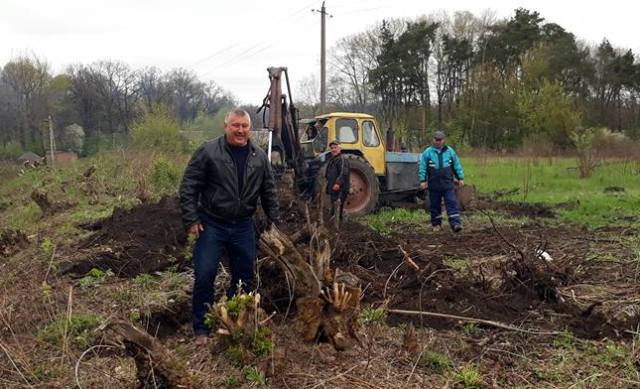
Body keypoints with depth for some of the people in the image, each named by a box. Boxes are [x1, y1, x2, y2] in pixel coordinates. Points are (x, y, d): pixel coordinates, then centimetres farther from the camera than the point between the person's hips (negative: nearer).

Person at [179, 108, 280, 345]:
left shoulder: (259, 157, 4)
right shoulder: (208, 152, -9)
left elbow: (268, 192, 12)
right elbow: (188, 188, -8)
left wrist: (275, 221, 9)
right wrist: (191, 219, -12)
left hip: (243, 227, 4)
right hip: (211, 225, -4)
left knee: (244, 277, 11)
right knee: (204, 276, -2)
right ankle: (202, 329, 12)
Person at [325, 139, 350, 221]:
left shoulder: (342, 159, -11)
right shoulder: (331, 160, 21)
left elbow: (344, 173, -24)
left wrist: (338, 183, -34)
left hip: (340, 189, -10)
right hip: (333, 189, 10)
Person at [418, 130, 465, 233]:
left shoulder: (450, 151, 7)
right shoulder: (427, 152, 2)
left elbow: (457, 165, 12)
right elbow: (422, 167, 1)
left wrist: (460, 178, 9)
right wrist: (423, 180, -4)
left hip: (448, 183, 0)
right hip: (434, 185, 0)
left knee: (452, 203, -8)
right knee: (435, 205, 8)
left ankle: (455, 223, -12)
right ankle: (436, 224, 20)